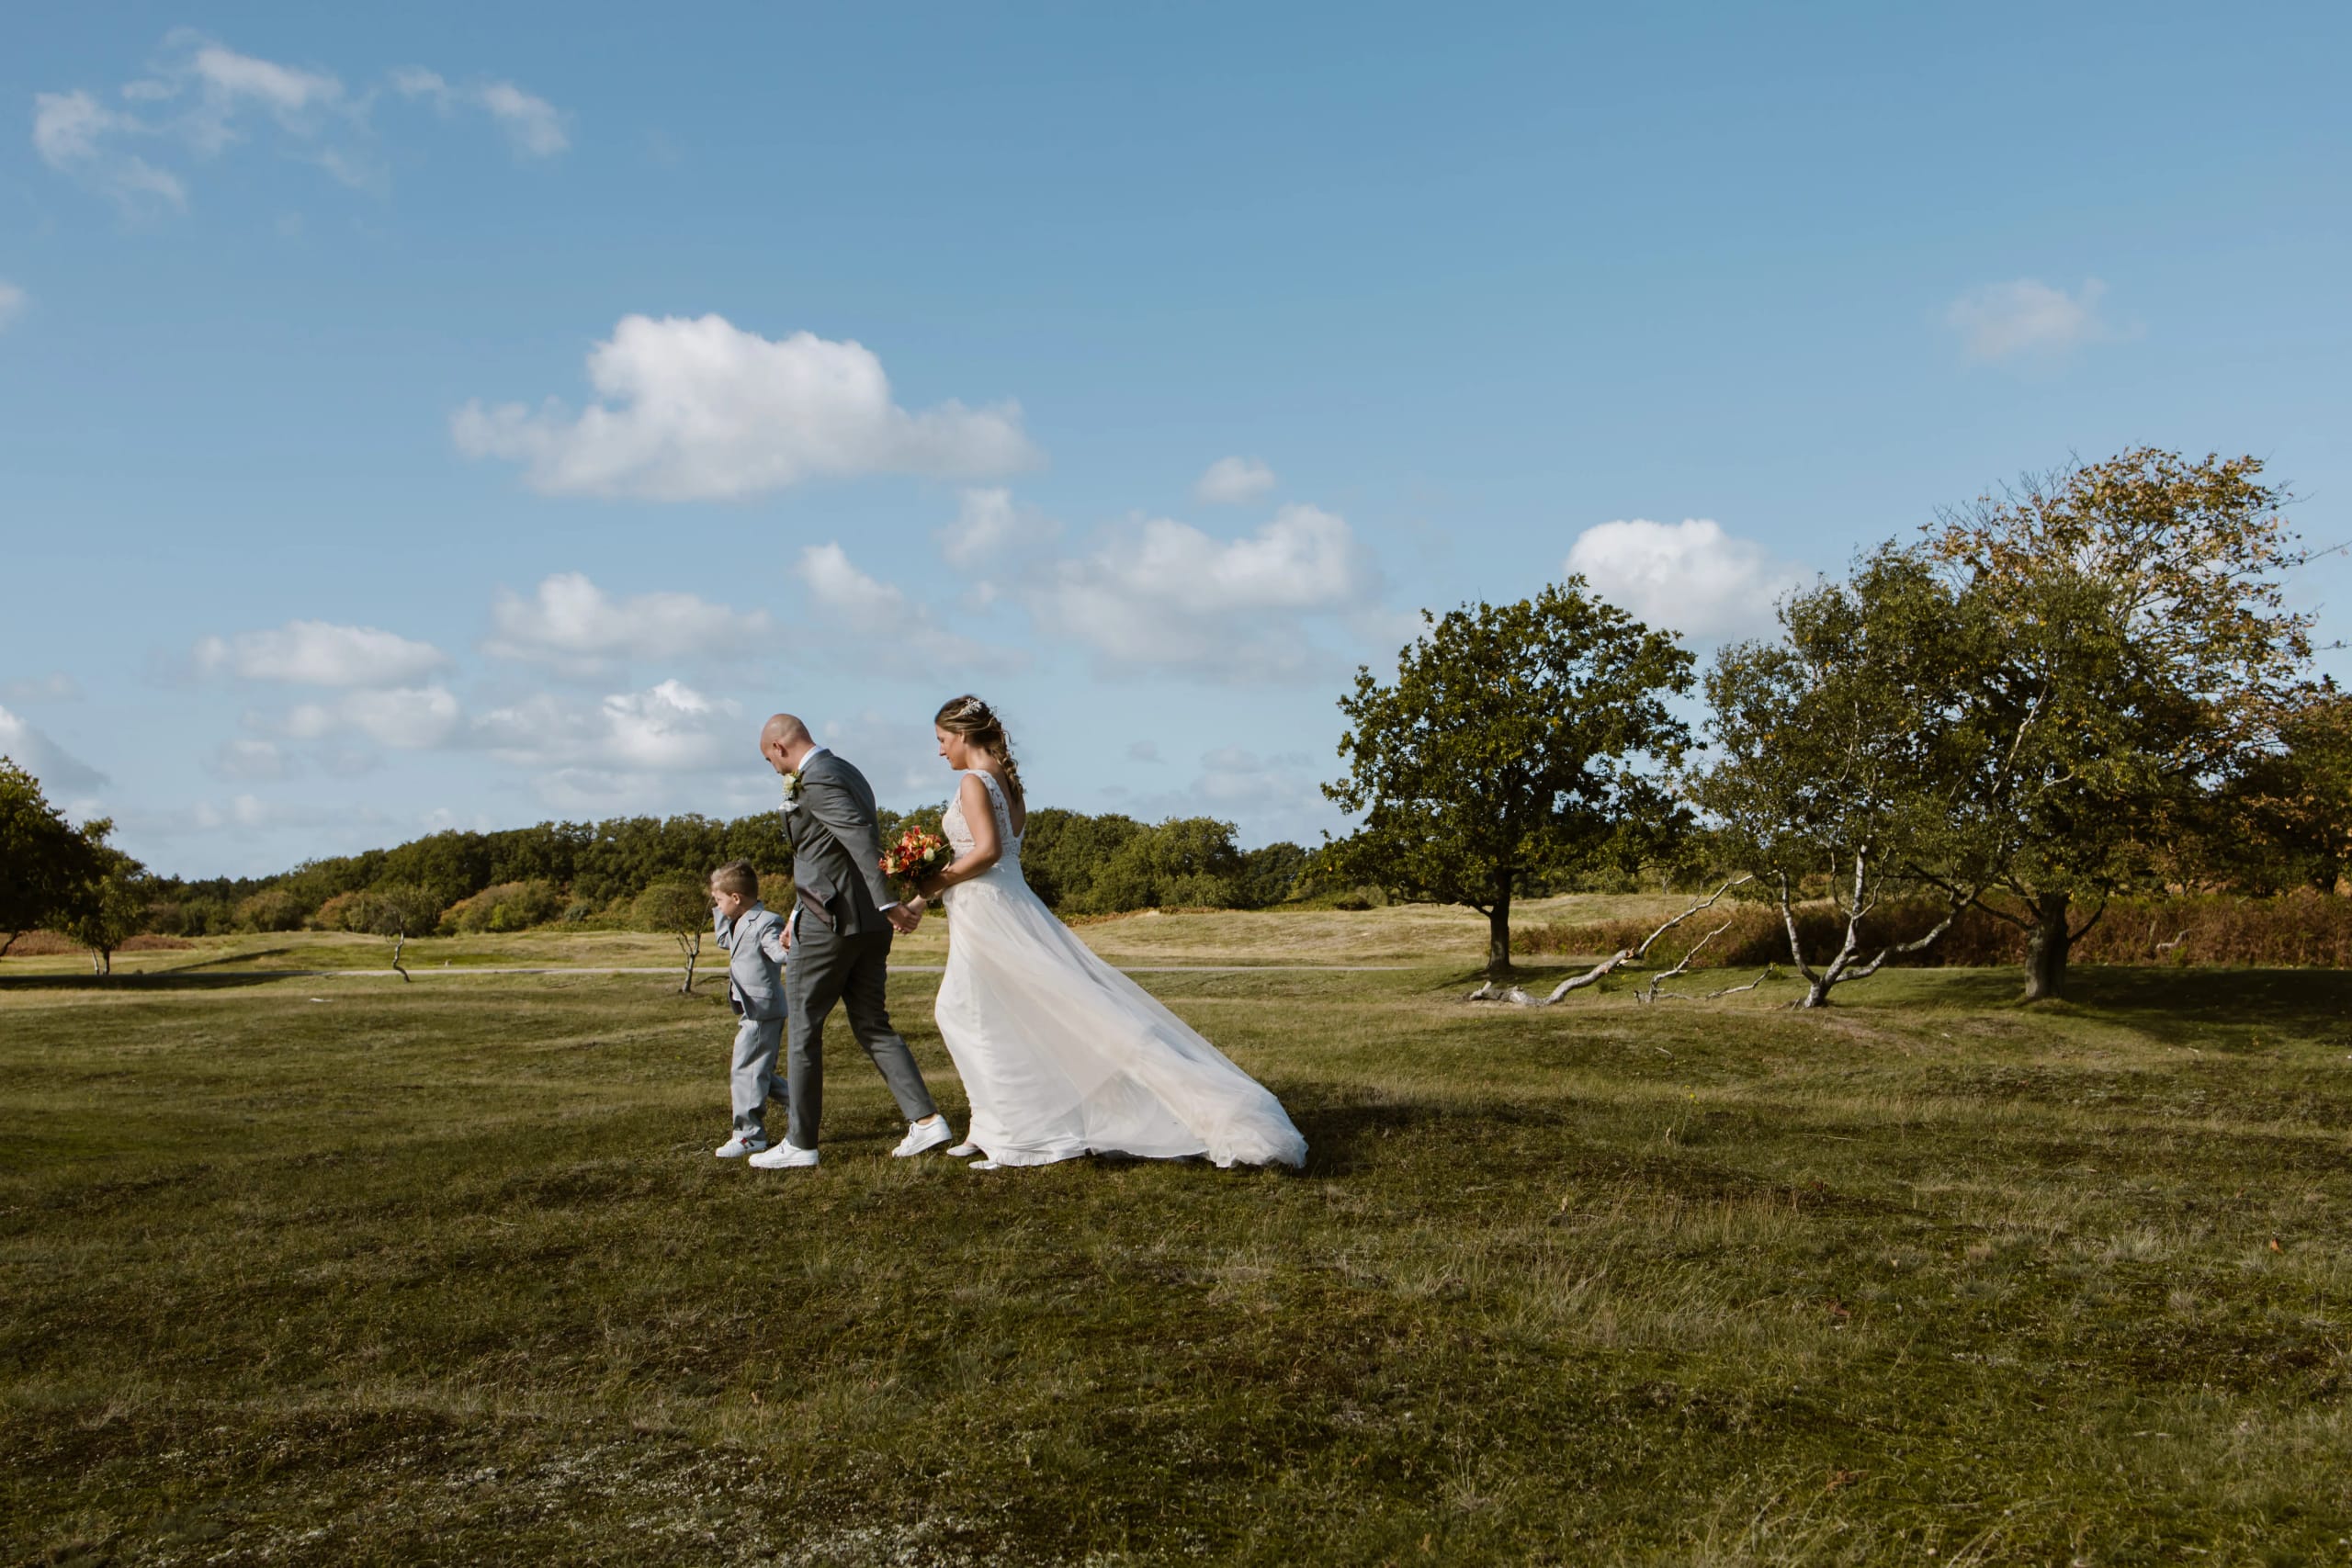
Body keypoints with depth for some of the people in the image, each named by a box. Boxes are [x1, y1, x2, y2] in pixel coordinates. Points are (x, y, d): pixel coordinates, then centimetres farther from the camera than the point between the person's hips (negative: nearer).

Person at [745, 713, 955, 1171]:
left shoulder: (816, 781, -13)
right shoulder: (850, 774, 18)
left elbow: (860, 837, -26)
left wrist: (887, 904, -29)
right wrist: (797, 914, 26)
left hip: (829, 922, -9)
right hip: (868, 925, 9)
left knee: (802, 1028, 2)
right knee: (872, 1025, 12)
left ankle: (800, 1143, 9)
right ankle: (926, 1120, 3)